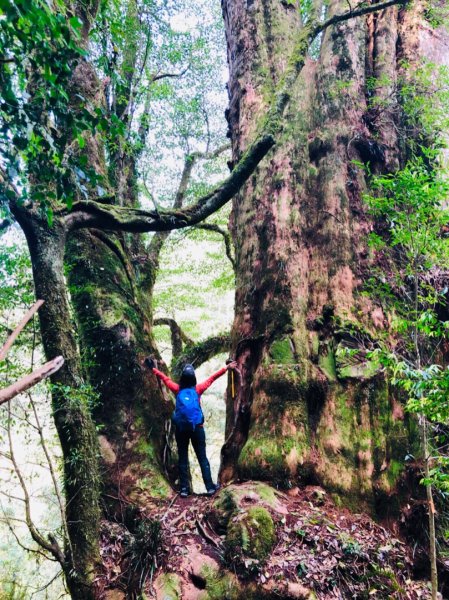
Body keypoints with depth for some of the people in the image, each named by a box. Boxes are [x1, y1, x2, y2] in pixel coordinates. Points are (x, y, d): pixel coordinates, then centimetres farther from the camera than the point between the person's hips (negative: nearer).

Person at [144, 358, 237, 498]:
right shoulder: (198, 389, -3)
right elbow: (212, 378, 3)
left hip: (181, 429, 1)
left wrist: (153, 369, 21)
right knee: (202, 458, 6)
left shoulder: (177, 390, -1)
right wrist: (226, 368, 11)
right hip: (197, 428, -1)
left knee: (182, 459, 8)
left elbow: (165, 378, 10)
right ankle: (210, 487, 5)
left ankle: (184, 489, 7)